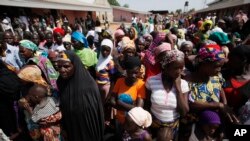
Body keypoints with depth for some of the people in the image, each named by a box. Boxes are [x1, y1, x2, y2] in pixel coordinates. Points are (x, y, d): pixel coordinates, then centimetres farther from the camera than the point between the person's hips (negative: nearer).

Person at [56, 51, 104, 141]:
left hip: (89, 131, -3)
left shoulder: (89, 84, -25)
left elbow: (97, 113, -16)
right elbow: (62, 110, 2)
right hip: (71, 131, 4)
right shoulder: (60, 83, -10)